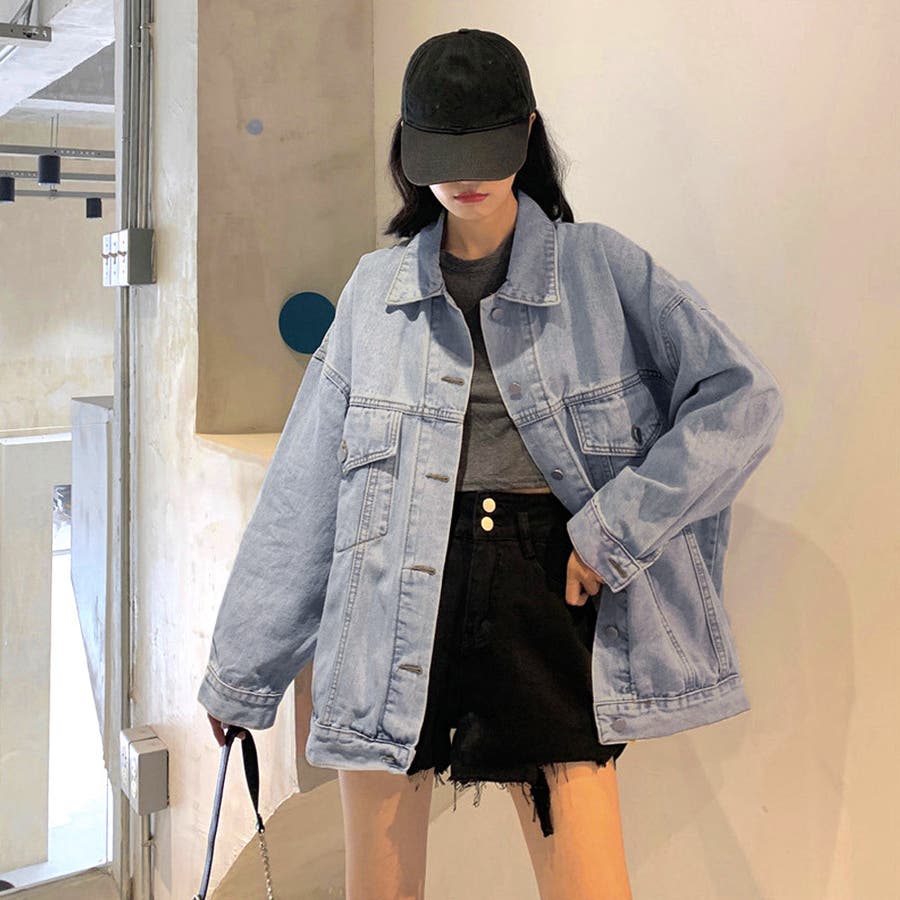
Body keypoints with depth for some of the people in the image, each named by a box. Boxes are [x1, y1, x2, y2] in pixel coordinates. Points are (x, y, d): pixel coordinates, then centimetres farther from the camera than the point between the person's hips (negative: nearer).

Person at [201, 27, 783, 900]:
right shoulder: (376, 287, 8)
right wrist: (239, 671, 12)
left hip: (544, 592, -1)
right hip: (397, 603, 2)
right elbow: (303, 486, 9)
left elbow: (741, 397, -2)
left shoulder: (602, 268, 2)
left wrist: (616, 527, -11)